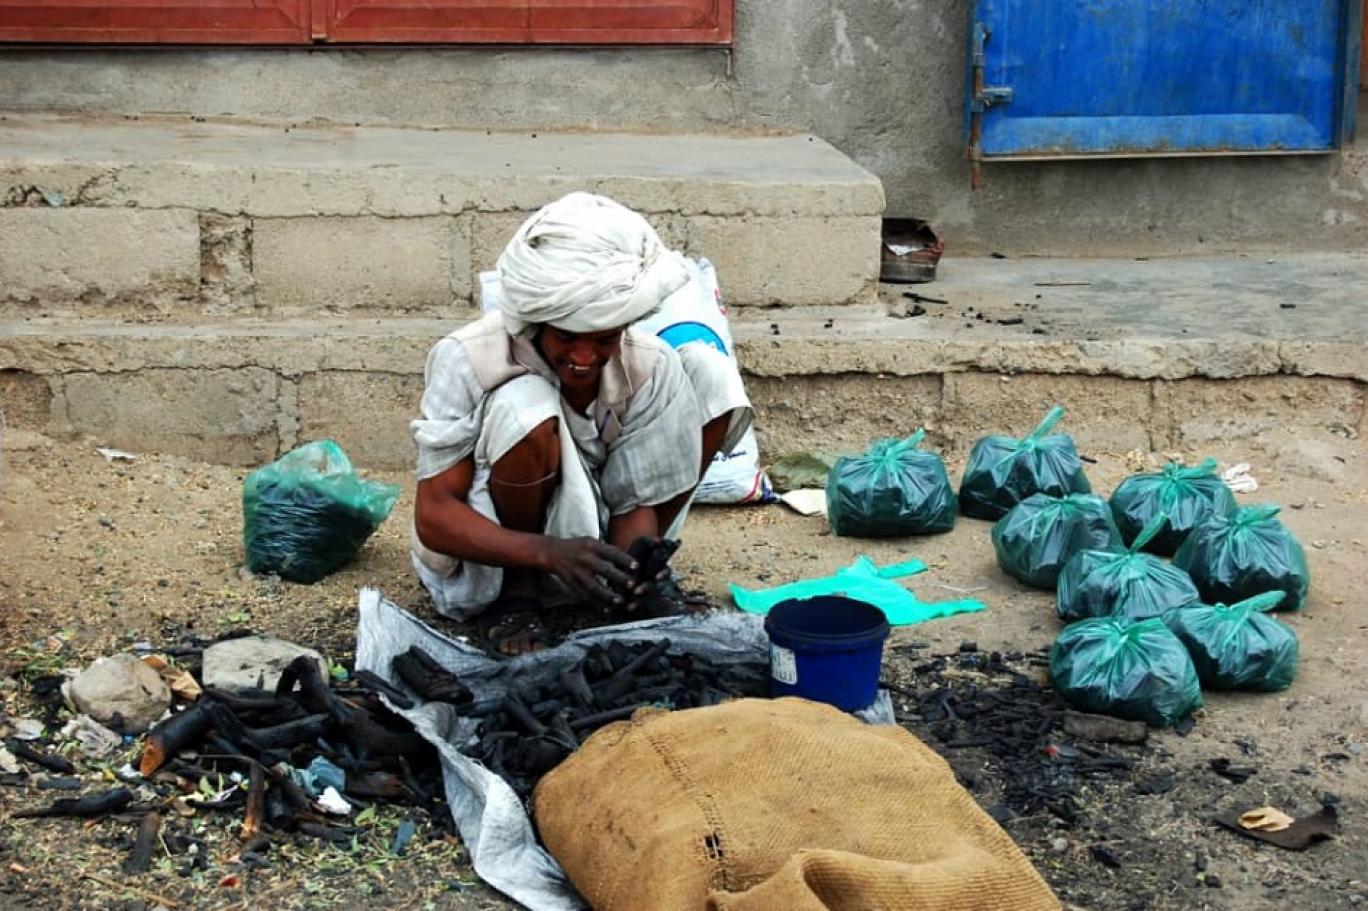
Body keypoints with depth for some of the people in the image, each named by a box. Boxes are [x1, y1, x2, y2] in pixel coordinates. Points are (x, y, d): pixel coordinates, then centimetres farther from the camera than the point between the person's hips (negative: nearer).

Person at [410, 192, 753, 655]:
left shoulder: (648, 365, -14)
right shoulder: (468, 360, -24)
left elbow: (639, 501, -9)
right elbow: (433, 516, -25)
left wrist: (635, 566, -34)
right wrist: (549, 553, -42)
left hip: (594, 540, 4)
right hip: (488, 560, -4)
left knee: (708, 372, -9)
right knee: (527, 408, -35)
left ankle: (640, 576, 4)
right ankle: (515, 594, -10)